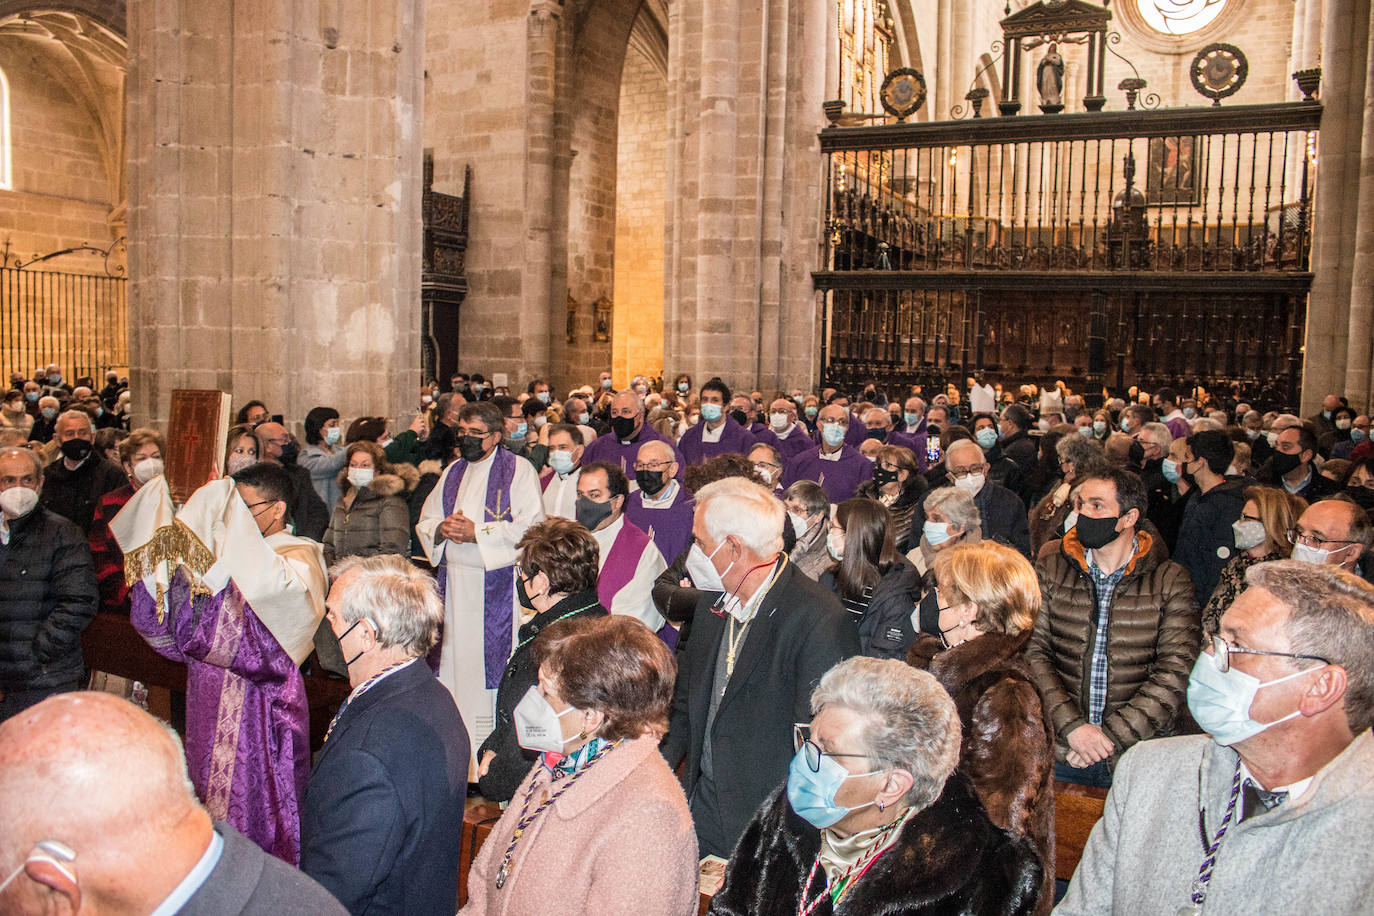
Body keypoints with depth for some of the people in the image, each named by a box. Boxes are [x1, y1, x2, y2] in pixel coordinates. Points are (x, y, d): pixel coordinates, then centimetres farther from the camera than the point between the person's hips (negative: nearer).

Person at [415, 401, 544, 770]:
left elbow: (530, 527, -12)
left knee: (492, 657, -6)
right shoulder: (453, 473, 18)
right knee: (456, 655, 6)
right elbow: (424, 522, 19)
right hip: (454, 581, 6)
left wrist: (477, 532, -16)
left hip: (499, 583, -6)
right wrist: (442, 529, -4)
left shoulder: (519, 471, -2)